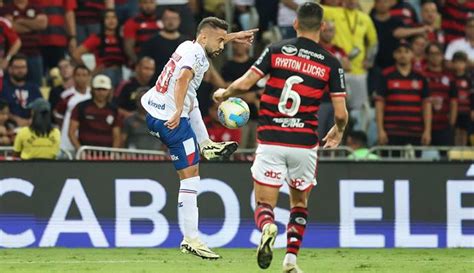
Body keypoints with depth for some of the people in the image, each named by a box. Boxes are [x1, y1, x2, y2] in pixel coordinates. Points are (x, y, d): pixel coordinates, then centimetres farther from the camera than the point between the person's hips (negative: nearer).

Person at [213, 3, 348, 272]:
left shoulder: (276, 51, 0)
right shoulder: (331, 63, 0)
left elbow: (244, 84, -4)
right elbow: (341, 113, -1)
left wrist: (223, 94, 18)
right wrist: (338, 131, 22)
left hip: (271, 141, -1)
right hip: (304, 144, 1)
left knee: (264, 205, 6)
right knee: (300, 203, 22)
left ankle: (268, 227, -29)